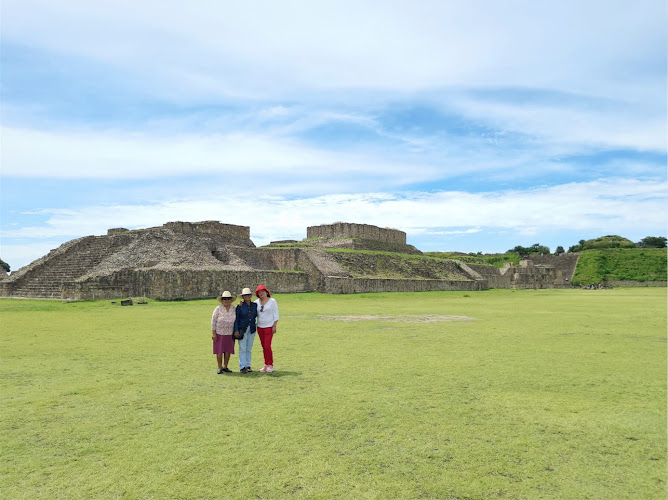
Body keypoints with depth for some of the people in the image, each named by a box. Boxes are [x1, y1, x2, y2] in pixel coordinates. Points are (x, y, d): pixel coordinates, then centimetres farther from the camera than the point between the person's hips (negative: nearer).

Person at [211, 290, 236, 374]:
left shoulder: (234, 309, 4)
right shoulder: (218, 309, -5)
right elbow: (213, 321, -5)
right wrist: (213, 333, -8)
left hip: (230, 334, 3)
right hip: (219, 333, -3)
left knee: (228, 351, 5)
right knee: (219, 351, 1)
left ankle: (225, 367, 19)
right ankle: (220, 367, 13)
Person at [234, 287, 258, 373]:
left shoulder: (254, 305, 6)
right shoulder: (240, 306, -3)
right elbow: (236, 319, -3)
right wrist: (236, 330, -8)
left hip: (252, 329, 4)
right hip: (242, 329, -3)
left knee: (249, 349, 8)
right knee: (242, 349, -5)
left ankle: (248, 365, 15)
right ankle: (242, 367, -1)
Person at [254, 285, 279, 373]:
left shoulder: (272, 301, -3)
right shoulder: (257, 302, 6)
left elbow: (276, 314, -4)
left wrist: (274, 326, -10)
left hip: (269, 327, -4)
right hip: (260, 327, 4)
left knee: (267, 346, -9)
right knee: (264, 347, 7)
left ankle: (270, 365, 2)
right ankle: (266, 364, 16)